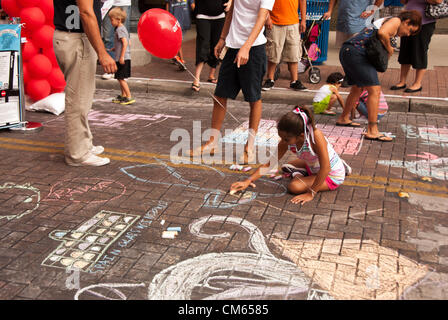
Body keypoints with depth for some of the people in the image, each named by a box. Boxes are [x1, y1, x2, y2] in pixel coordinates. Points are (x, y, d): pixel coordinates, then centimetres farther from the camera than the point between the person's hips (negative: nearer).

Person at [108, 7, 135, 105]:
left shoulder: (120, 29, -13)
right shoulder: (122, 28, 17)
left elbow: (125, 43, -23)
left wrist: (121, 56, -24)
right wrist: (115, 48, 18)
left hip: (123, 59, -10)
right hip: (125, 58, 10)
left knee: (121, 78, -8)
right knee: (120, 78, 16)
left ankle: (129, 97, -6)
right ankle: (123, 96, 24)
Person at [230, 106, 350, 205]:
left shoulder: (316, 135, -35)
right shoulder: (287, 141, -17)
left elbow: (325, 168, -35)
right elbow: (269, 164, -11)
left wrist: (311, 193, -32)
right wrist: (248, 181, -20)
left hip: (332, 176, -7)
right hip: (313, 166, 7)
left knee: (294, 187, -25)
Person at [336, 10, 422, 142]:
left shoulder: (385, 21, 29)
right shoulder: (396, 21, 1)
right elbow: (382, 33, -19)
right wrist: (389, 49, -4)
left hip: (346, 51, 10)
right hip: (356, 52, -10)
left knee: (358, 87, 26)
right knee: (375, 89, -11)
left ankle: (343, 119, 41)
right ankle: (372, 131, -12)